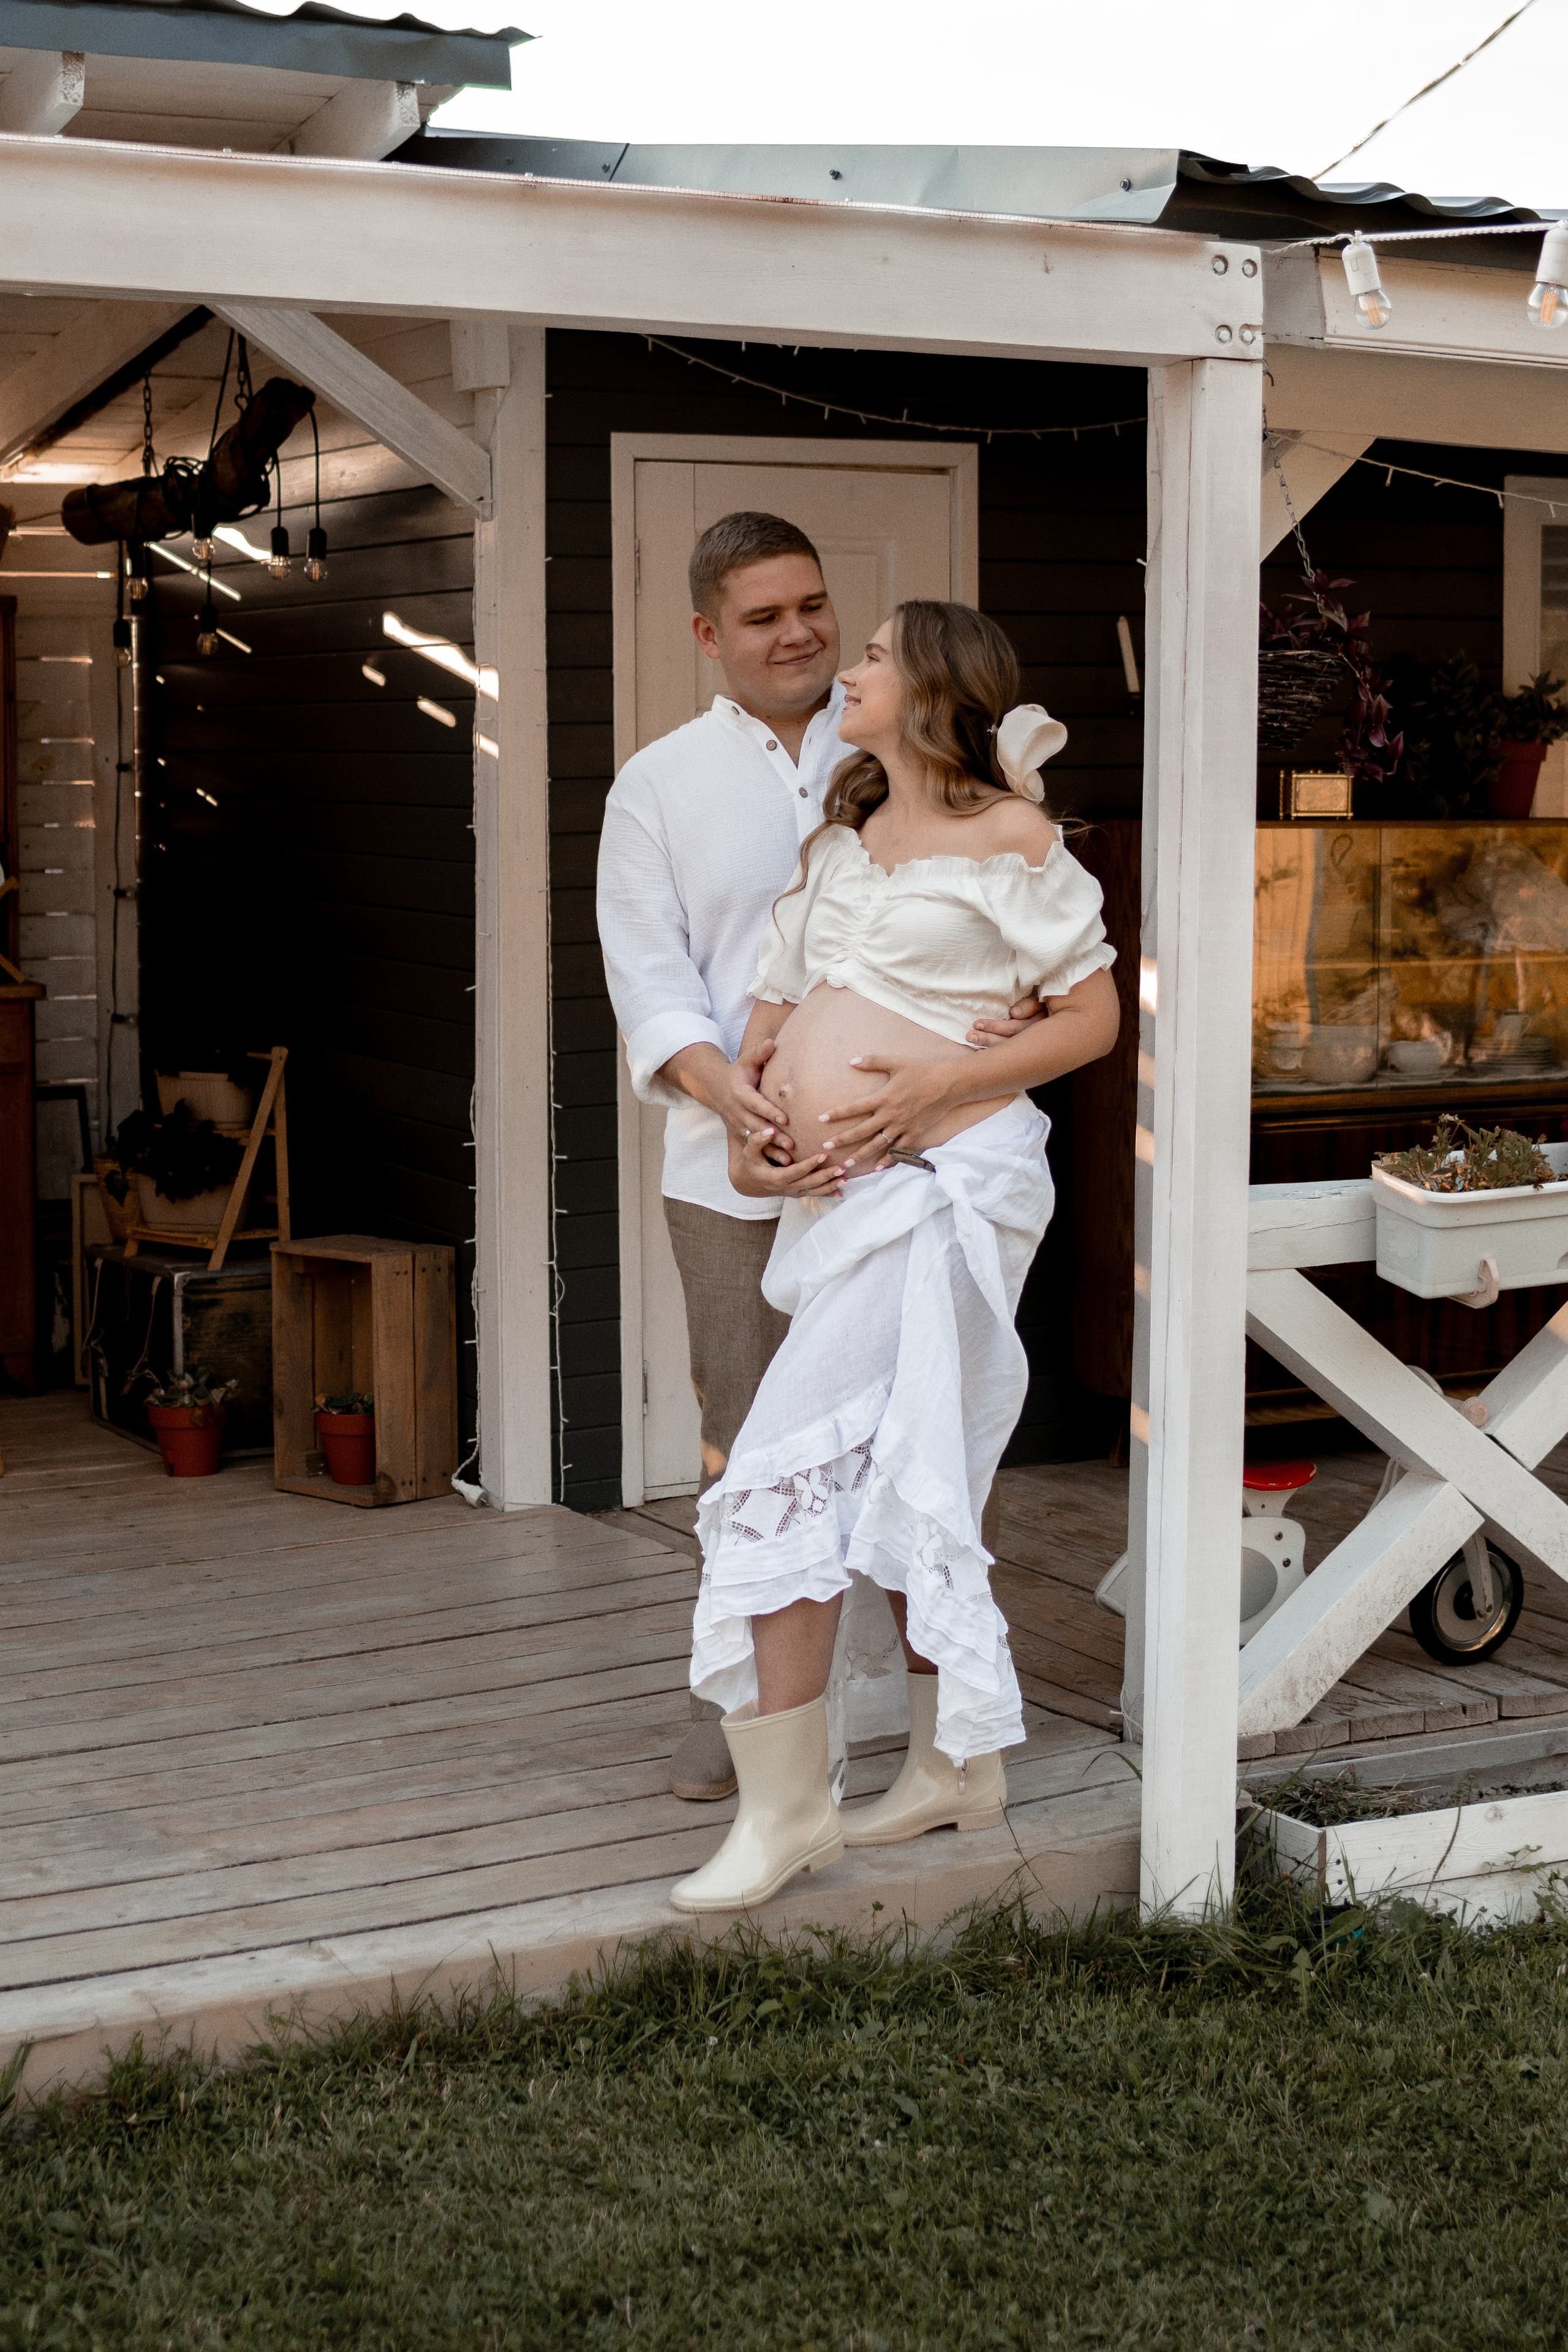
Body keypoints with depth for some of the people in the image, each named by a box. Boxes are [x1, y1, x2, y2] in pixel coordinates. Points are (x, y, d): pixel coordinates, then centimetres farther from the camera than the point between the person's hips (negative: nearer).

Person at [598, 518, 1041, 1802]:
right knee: (751, 1439, 5)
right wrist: (718, 1080, -22)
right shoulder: (659, 786, 8)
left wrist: (1017, 1000, -19)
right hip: (739, 1166, 0)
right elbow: (647, 972, -1)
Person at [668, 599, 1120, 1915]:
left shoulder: (1007, 839, -4)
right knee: (899, 1483, 14)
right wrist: (745, 1133, 1)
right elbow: (771, 1009, 19)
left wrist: (939, 1086, -16)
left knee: (785, 1474, -13)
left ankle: (786, 1804, -8)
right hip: (840, 1196, 8)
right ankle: (956, 1767, 26)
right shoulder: (840, 842, 18)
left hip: (939, 1182, -8)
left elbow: (1095, 1016, -5)